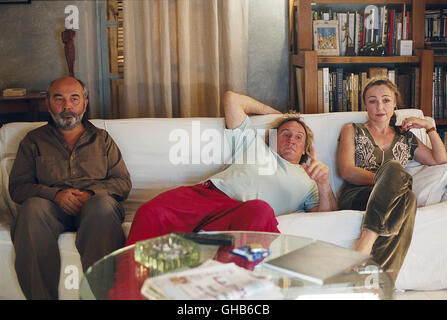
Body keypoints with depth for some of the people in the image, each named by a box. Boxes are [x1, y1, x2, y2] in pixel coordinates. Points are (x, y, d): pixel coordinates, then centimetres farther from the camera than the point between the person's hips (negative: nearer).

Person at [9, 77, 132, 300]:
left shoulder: (102, 139, 23)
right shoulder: (34, 140, 21)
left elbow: (123, 182, 14)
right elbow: (17, 187, 11)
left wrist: (91, 193, -7)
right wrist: (55, 194, -9)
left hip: (92, 204, 0)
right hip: (52, 206, 0)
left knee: (103, 203, -36)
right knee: (32, 207, -35)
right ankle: (42, 297, -34)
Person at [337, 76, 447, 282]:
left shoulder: (405, 137, 28)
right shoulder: (353, 131, 19)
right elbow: (346, 171, 3)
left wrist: (429, 127, 15)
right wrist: (382, 178, -11)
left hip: (392, 200, 3)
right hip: (355, 198, -2)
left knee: (407, 199, -38)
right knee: (393, 166, -35)